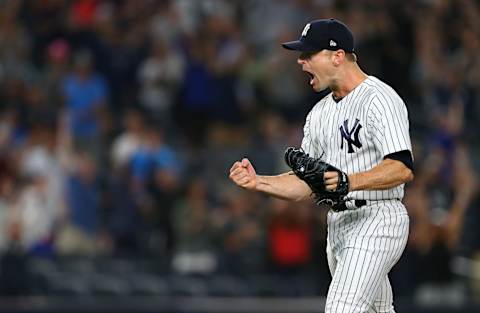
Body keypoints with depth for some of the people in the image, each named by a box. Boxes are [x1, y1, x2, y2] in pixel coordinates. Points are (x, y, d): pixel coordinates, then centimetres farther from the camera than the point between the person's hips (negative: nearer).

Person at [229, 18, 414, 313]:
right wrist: (258, 182, -1)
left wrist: (348, 181, -35)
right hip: (337, 225, 10)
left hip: (377, 220, -10)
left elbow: (403, 168, -22)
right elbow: (305, 184, 16)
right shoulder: (321, 112, 17)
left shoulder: (379, 99, -12)